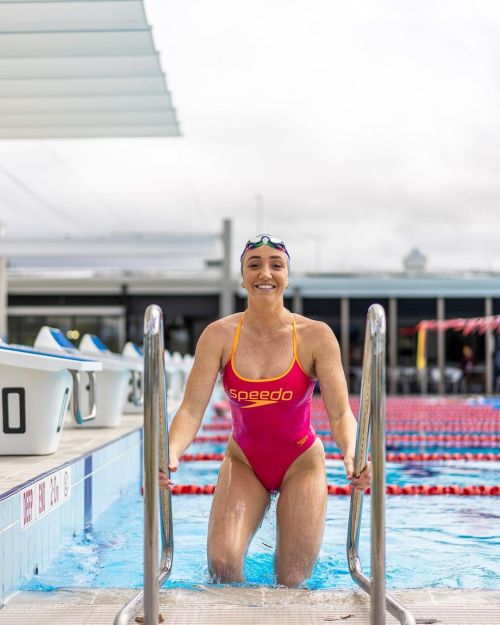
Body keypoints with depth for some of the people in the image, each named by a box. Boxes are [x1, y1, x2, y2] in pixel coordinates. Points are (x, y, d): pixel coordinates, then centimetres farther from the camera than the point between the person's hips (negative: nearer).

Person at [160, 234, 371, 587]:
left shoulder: (316, 337, -15)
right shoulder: (219, 336, -11)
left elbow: (340, 413, -19)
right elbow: (192, 409, -17)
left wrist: (351, 455, -41)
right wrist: (171, 451, -37)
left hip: (301, 463, 0)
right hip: (244, 462, 1)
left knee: (293, 581, 4)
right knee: (222, 563, -17)